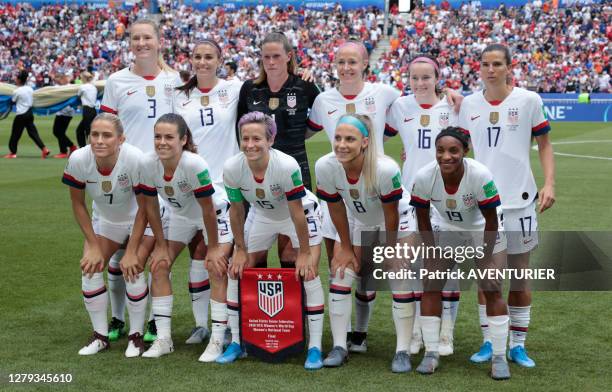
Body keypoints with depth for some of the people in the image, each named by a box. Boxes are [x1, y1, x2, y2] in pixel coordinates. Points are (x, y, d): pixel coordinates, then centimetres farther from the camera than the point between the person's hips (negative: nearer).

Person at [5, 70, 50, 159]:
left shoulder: (17, 91, -12)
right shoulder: (30, 89, 6)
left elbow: (13, 102, 1)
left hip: (21, 115, -6)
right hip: (30, 114, 6)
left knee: (15, 133, 6)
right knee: (33, 132, 6)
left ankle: (12, 152, 12)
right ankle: (44, 149, -6)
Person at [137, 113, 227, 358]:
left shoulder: (194, 164, -37)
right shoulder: (148, 164, -23)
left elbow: (207, 209, -27)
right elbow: (151, 205, -9)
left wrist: (213, 247, -19)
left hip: (214, 216, -5)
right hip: (181, 215, 5)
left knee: (216, 268, -16)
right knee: (159, 266, -3)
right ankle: (163, 338, 3)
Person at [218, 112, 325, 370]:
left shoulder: (287, 166, -37)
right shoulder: (232, 169, -26)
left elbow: (297, 212, -27)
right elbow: (237, 210, -10)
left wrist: (304, 253, -20)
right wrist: (241, 249, -3)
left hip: (298, 216, -4)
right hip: (262, 217, 4)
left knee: (308, 271, -18)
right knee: (236, 270, 0)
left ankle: (314, 348, -10)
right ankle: (235, 342, 14)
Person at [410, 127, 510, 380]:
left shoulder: (481, 175, -35)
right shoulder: (424, 177, -28)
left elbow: (491, 221, -22)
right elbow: (422, 218, -11)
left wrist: (486, 259, -18)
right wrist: (432, 255, -10)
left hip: (482, 231, -2)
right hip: (444, 230, 2)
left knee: (492, 290, -6)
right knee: (430, 286, -3)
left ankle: (499, 357, 6)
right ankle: (431, 354, 9)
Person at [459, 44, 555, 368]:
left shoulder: (529, 100, -3)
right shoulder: (469, 104, 5)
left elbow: (544, 144, 3)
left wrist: (549, 184, -7)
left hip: (519, 201, -2)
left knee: (520, 277, 5)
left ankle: (518, 344, 15)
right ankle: (488, 342, 16)